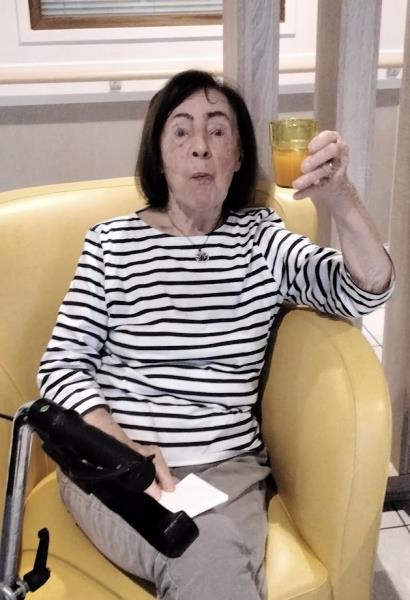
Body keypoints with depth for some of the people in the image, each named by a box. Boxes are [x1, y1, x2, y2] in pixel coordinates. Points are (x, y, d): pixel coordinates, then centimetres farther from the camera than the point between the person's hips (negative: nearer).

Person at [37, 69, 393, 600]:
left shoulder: (259, 238, 7)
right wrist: (123, 448, -15)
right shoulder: (112, 242, 1)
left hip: (228, 467, 2)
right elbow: (62, 366, 2)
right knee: (208, 555, -31)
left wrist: (341, 198, -25)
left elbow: (365, 291, -6)